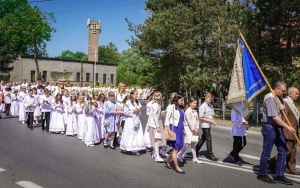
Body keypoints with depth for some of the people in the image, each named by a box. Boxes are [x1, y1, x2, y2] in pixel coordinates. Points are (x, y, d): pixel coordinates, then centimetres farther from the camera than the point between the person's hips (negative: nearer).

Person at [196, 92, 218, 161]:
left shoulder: (210, 106, 8)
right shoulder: (203, 106, -15)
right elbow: (201, 118, -16)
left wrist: (213, 121, -5)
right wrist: (210, 121, -18)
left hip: (209, 125, 8)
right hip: (205, 125, -8)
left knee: (203, 138, 16)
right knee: (208, 139, -5)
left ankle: (196, 150, 30)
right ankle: (210, 155, 3)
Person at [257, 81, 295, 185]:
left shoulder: (279, 97, 12)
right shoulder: (270, 98, -17)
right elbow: (274, 117, -24)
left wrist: (281, 106, 2)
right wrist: (288, 127, -24)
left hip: (278, 127, 9)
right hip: (269, 127, -9)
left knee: (283, 151, 8)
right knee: (266, 152, 1)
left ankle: (279, 176, 17)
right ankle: (262, 174, 16)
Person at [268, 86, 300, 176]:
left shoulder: (292, 103, 17)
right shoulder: (285, 102, -16)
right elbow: (283, 118, -21)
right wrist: (285, 132, -23)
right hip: (288, 132, -10)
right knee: (288, 150, -5)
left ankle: (290, 168, 21)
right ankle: (272, 162, 9)